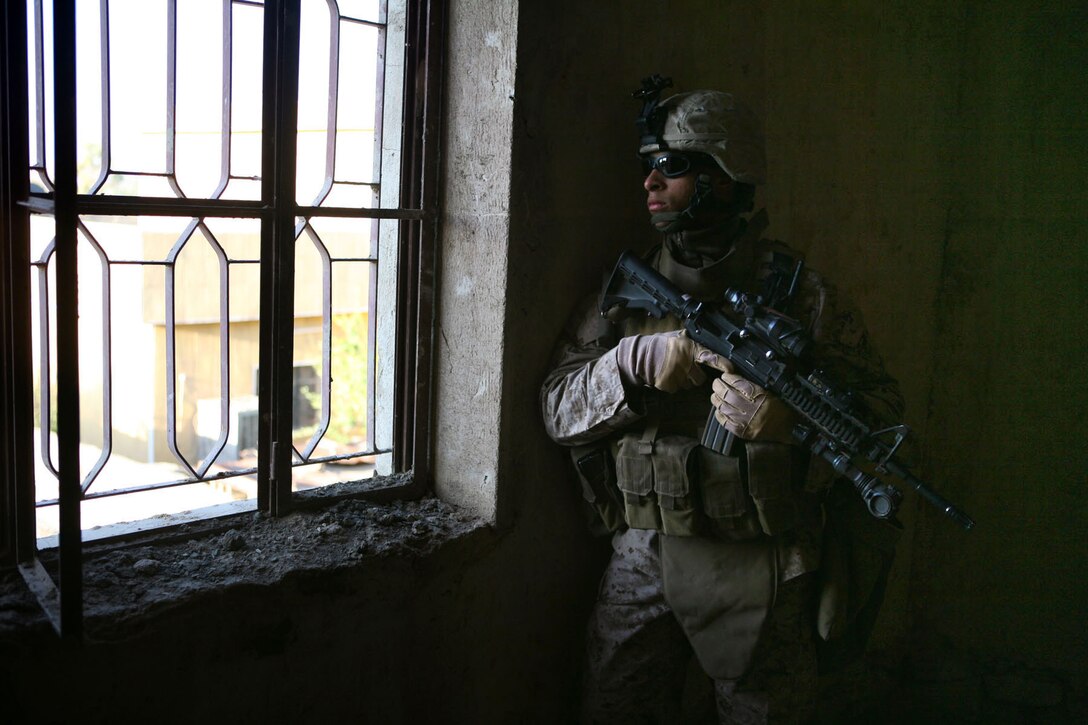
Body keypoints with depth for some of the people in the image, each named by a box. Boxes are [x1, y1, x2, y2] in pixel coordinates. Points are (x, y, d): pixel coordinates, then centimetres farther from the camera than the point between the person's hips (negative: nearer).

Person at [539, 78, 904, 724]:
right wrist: (639, 363, -19)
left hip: (760, 572, -2)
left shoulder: (799, 292, -4)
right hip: (644, 558, 3)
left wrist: (792, 417, -25)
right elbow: (559, 407, 0)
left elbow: (883, 408, -5)